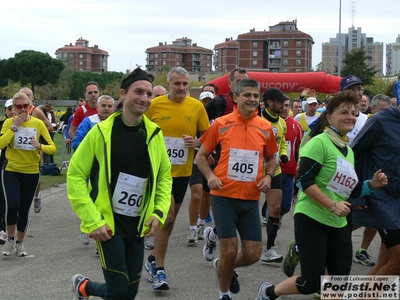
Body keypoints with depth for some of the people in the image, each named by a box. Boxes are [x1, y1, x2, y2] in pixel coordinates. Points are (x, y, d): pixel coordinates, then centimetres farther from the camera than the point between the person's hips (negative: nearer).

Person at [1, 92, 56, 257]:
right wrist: (14, 126, -19)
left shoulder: (38, 123, -3)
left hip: (31, 173, 1)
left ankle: (20, 243, 28)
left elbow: (52, 148, -5)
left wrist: (40, 146, -24)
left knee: (24, 210, 8)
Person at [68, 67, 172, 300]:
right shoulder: (102, 132, -11)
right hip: (108, 222, -5)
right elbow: (76, 175, -8)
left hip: (138, 225, 5)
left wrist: (160, 212, -1)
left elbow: (165, 175, 13)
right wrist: (93, 220, -15)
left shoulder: (154, 133, 2)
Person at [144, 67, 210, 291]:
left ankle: (154, 259, 33)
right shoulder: (155, 105, -6)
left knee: (170, 218, 14)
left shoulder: (197, 106, -1)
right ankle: (159, 269, -1)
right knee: (167, 216, -13)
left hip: (183, 171, 4)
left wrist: (197, 142, -13)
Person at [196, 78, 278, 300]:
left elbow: (271, 158, 19)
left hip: (251, 199, 3)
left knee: (253, 254, 2)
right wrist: (210, 176, -14)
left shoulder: (265, 128, 4)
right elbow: (201, 156, 4)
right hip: (224, 197, -3)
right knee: (229, 250, -4)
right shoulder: (220, 124, -4)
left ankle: (226, 267, 35)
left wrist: (268, 176, -1)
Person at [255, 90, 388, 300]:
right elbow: (304, 180, -19)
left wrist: (372, 185, 4)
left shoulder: (348, 151, 15)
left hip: (338, 224, 8)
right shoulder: (319, 142, -11)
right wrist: (332, 205, -21)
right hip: (312, 219, -8)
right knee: (312, 283, -5)